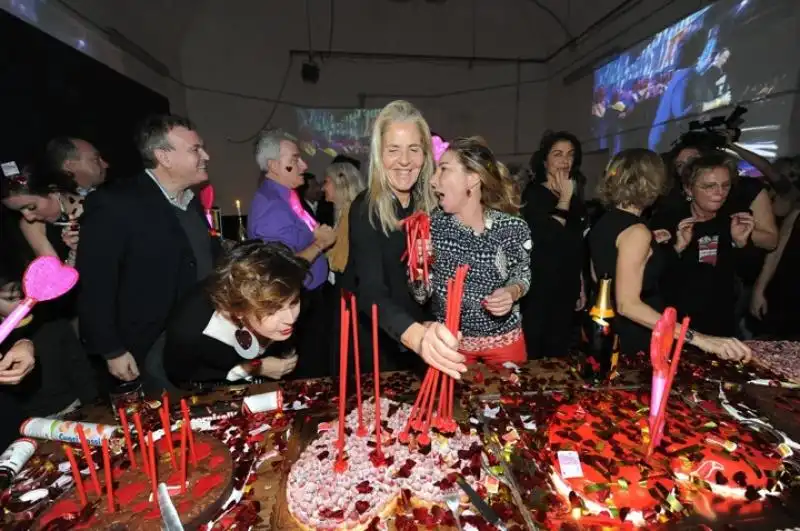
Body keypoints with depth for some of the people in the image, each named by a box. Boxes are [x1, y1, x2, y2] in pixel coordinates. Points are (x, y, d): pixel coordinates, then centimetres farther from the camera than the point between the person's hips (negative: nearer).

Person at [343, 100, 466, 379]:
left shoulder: (428, 206, -5)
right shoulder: (365, 209, -22)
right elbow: (371, 291, -37)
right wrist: (417, 335, -54)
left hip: (414, 339, 5)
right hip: (374, 340, -5)